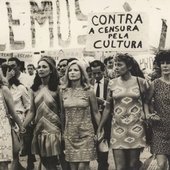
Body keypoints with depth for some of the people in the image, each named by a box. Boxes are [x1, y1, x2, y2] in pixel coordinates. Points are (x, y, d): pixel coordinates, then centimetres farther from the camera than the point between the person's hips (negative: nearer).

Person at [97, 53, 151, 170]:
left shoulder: (141, 82, -1)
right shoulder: (113, 84, 4)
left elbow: (146, 102, 10)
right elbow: (108, 108, 9)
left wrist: (147, 116, -7)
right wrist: (99, 128, 10)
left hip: (136, 128, -1)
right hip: (118, 128, 1)